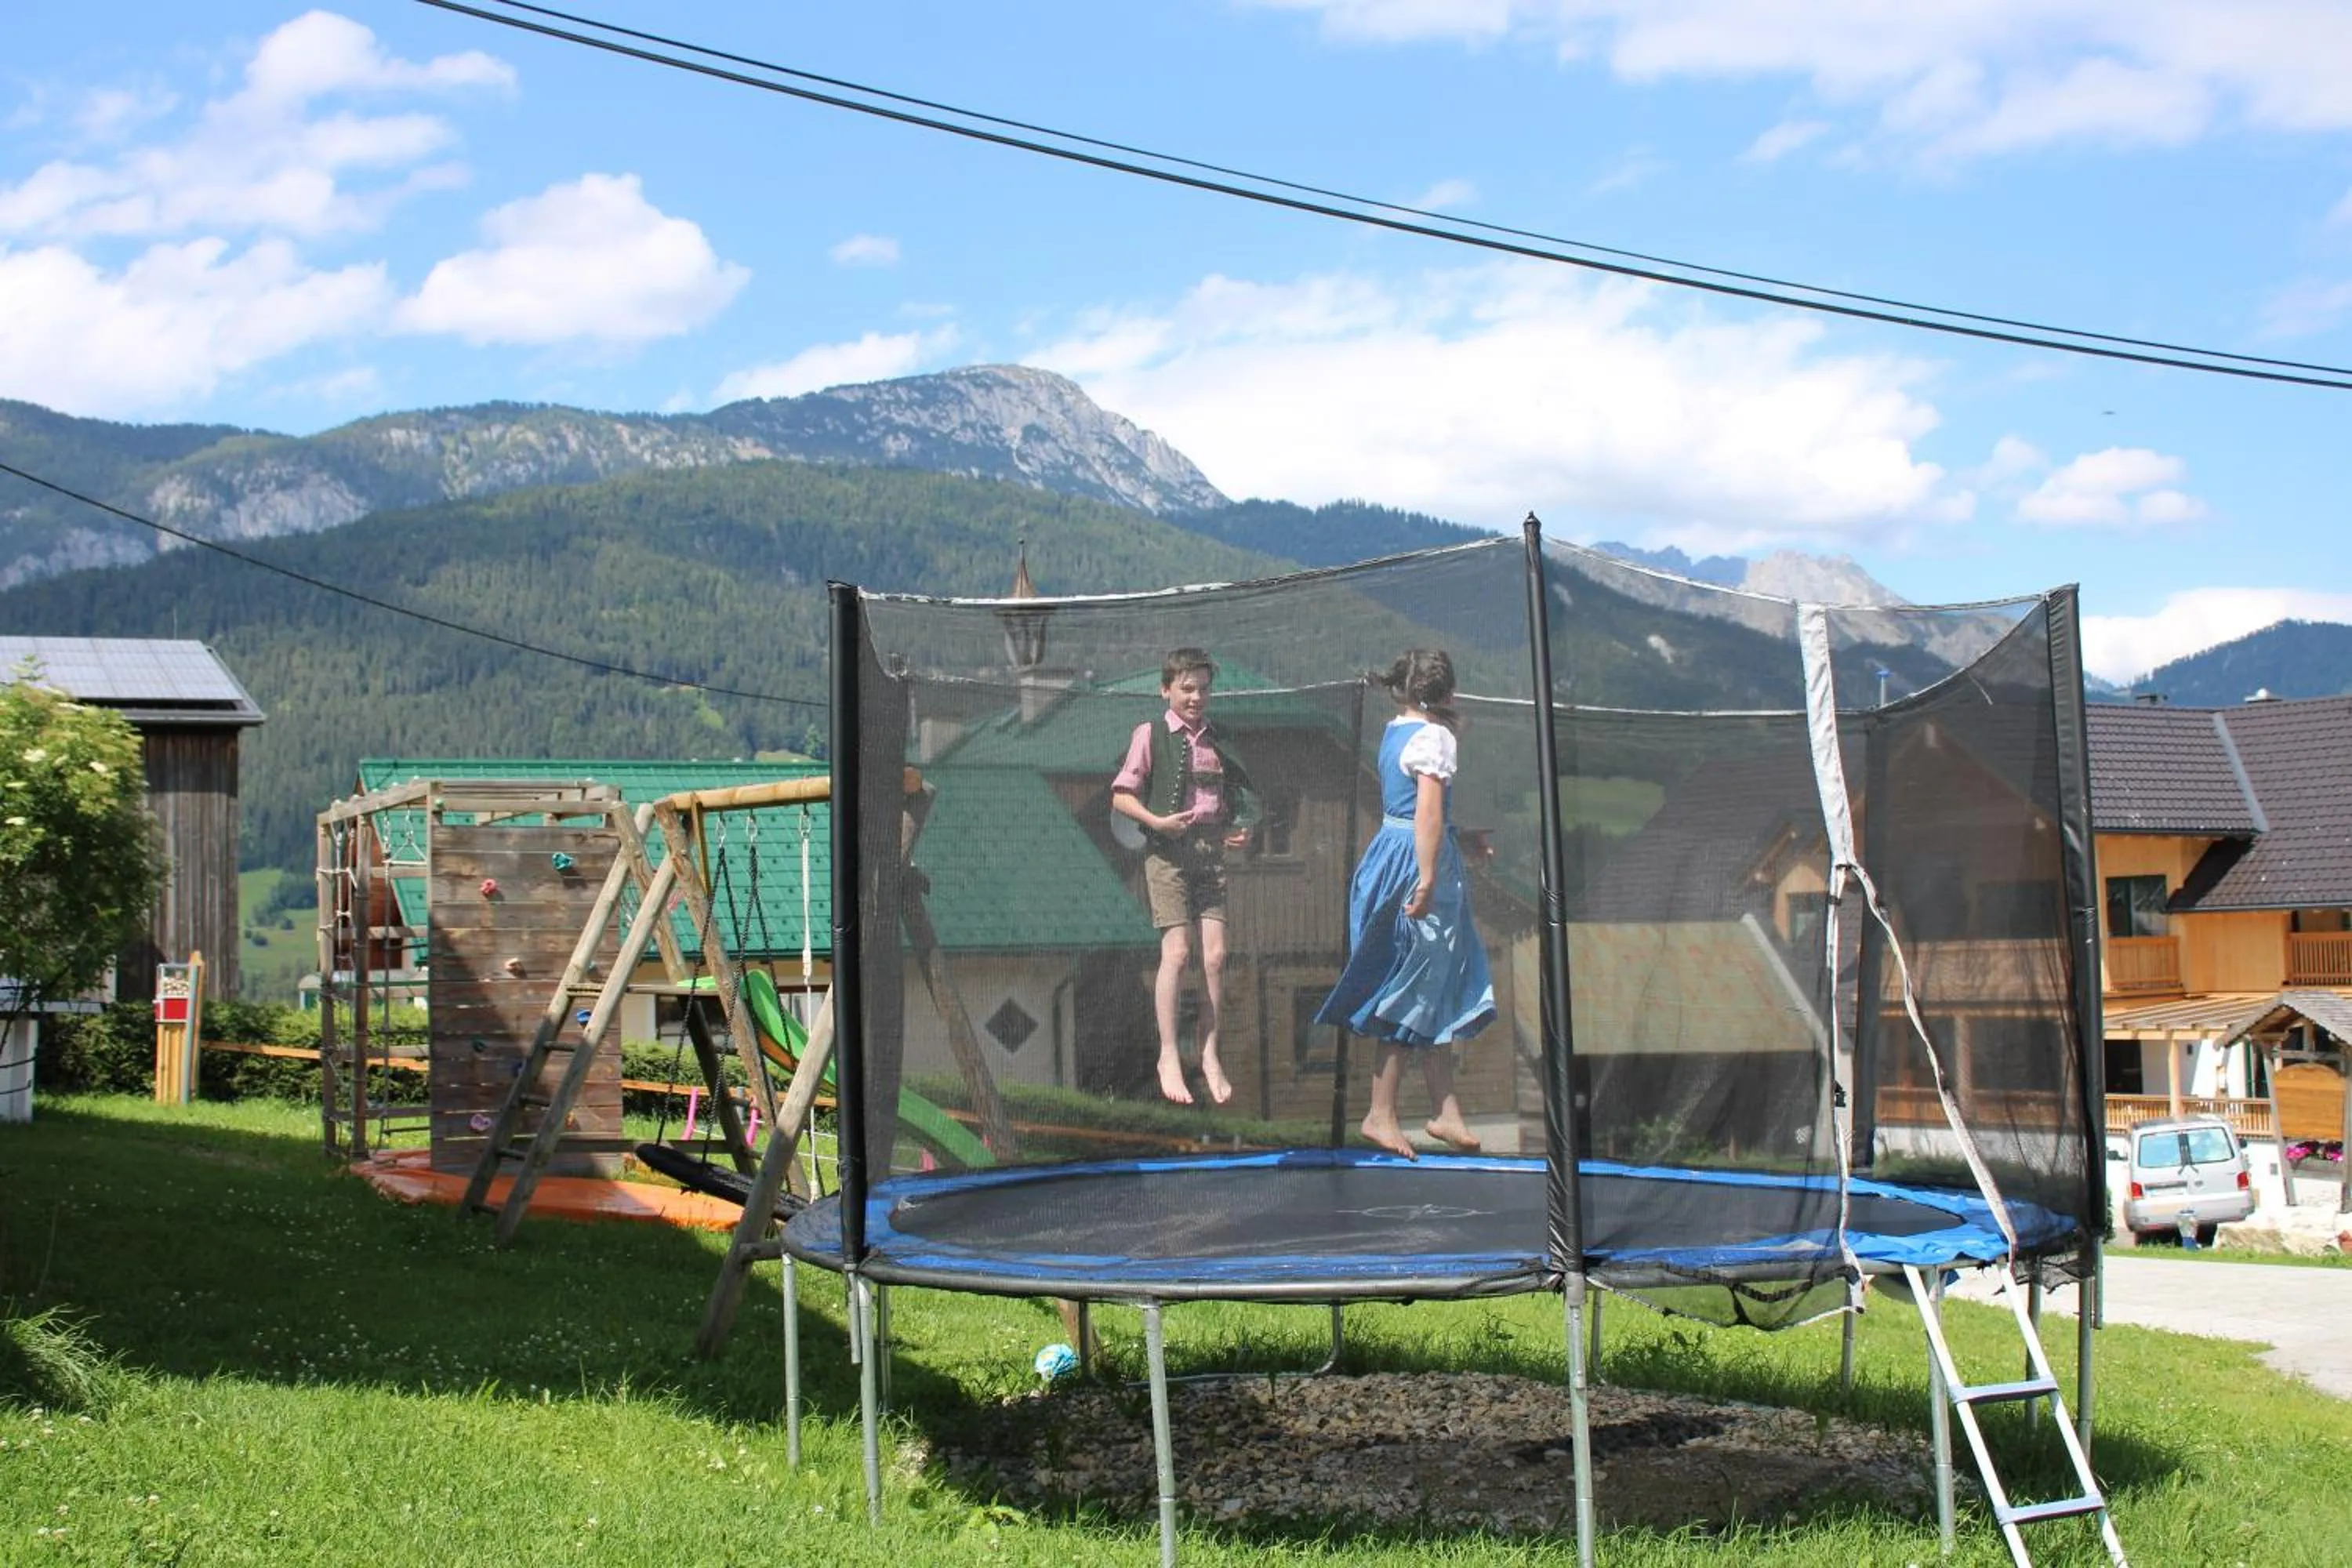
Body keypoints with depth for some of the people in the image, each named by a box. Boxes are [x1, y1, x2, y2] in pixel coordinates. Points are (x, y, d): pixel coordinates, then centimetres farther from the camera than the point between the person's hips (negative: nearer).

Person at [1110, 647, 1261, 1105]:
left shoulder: (1216, 741, 13)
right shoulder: (1150, 735, 0)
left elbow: (1231, 799, 23)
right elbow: (1121, 796, -2)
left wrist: (1238, 830, 4)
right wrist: (1157, 822, -16)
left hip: (1211, 852, 4)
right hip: (1168, 852, -4)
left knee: (1215, 954, -2)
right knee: (1177, 951, -10)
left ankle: (1210, 1055, 8)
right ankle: (1169, 1055, -1)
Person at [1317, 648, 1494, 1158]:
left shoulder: (1395, 730, 13)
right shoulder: (1434, 737, -13)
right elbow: (1429, 813, -21)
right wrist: (1427, 880, -24)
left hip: (1389, 848, 9)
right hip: (1416, 861, -9)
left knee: (1440, 994, 13)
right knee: (1414, 993, -1)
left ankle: (1445, 1110, 15)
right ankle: (1381, 1114, 4)